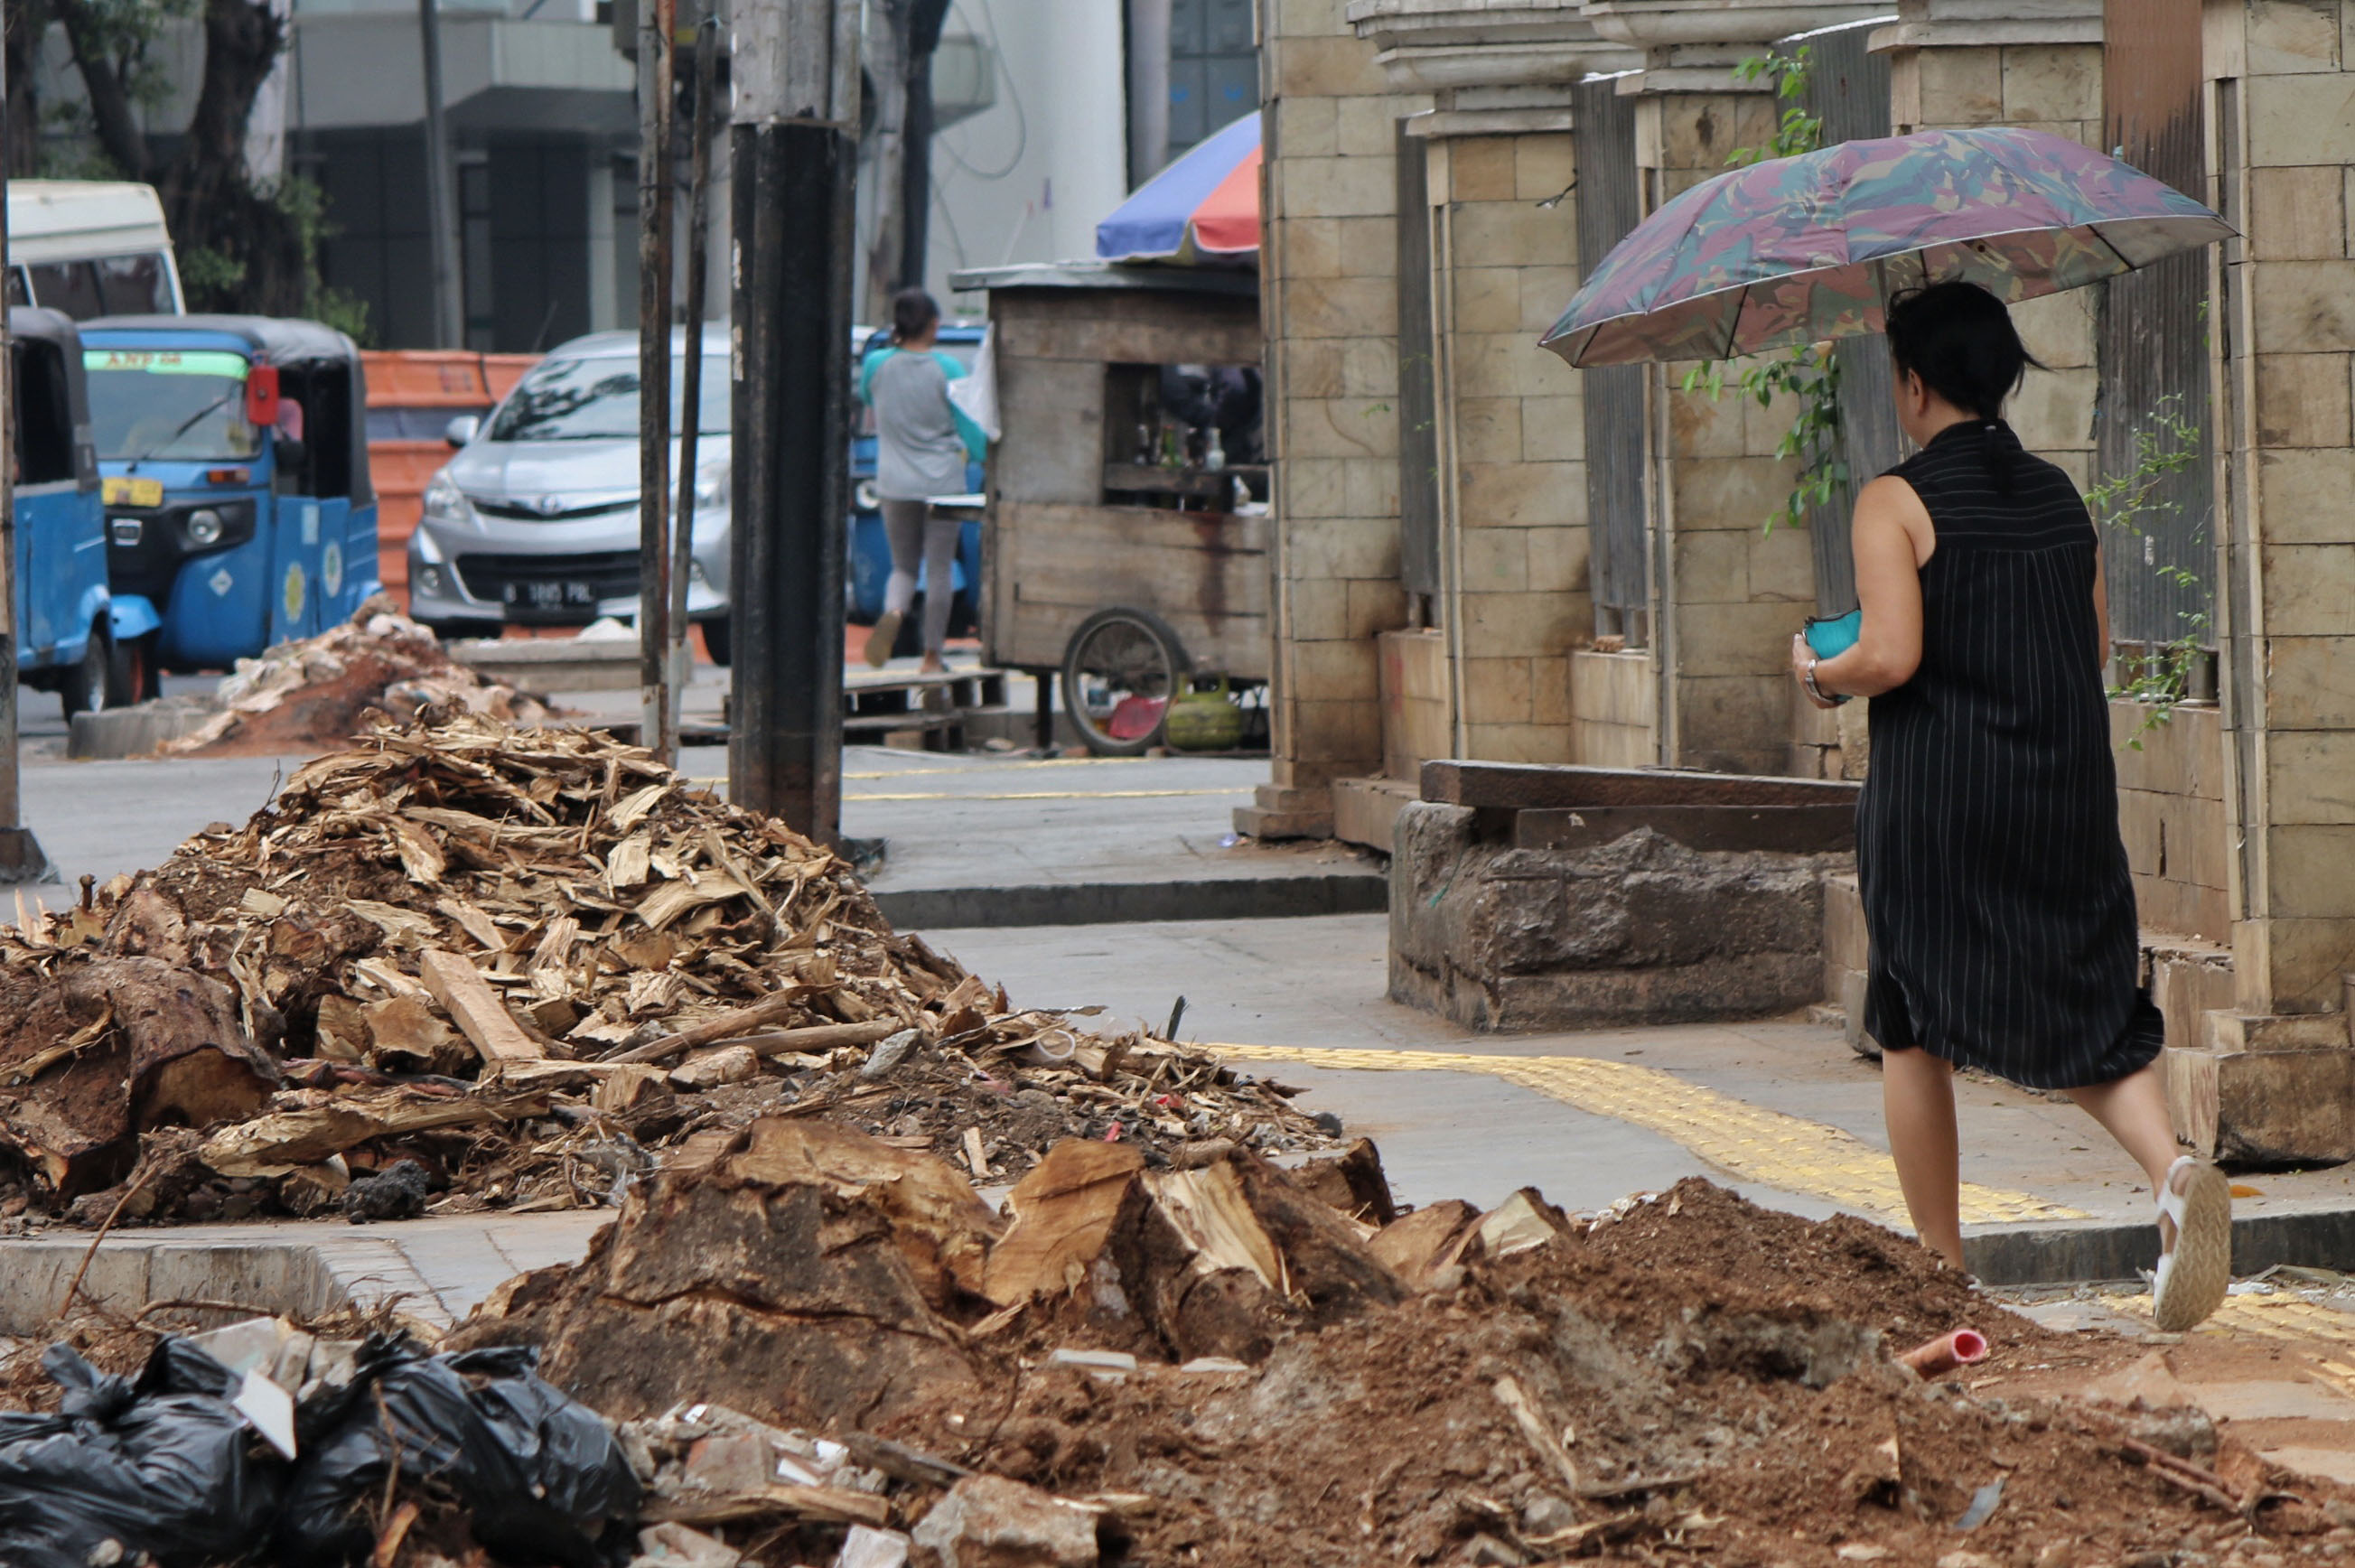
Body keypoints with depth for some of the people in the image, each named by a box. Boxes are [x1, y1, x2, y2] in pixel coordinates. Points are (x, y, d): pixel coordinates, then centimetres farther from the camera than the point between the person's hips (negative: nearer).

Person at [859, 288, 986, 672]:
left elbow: (865, 398, 18)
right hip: (942, 482, -2)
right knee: (939, 569, 9)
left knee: (903, 566, 15)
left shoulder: (876, 365, -3)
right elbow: (969, 427, -5)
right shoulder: (947, 370, -9)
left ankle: (892, 613, -18)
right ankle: (932, 655, 12)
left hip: (895, 483, 2)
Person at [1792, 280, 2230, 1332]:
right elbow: (2096, 647, 12)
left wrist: (1820, 675, 3)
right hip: (2066, 800, 4)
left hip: (1931, 802, -4)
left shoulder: (1895, 503, -9)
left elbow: (1891, 656, -17)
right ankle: (2174, 1172, -22)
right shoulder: (2061, 497, 8)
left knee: (1915, 1030, 11)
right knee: (2084, 1009, 7)